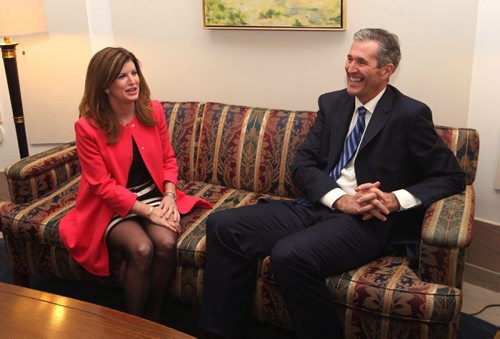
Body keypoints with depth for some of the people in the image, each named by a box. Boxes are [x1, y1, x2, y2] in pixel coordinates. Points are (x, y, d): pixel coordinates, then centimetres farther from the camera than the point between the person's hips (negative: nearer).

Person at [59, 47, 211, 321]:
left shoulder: (153, 110, -3)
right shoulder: (88, 126, -15)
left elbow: (168, 159, 6)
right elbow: (103, 186, -14)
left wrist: (169, 197, -11)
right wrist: (148, 211, -20)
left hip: (153, 195, 3)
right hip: (111, 206, -3)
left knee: (166, 243, -25)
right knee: (142, 249, -29)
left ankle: (154, 318, 0)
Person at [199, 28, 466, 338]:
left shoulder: (410, 114, -1)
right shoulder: (332, 103, 13)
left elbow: (451, 177, 0)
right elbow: (303, 165, 7)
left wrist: (397, 199, -16)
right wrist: (340, 199, -12)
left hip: (369, 220, -5)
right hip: (317, 206, 6)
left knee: (290, 254, -33)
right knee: (223, 226, -12)